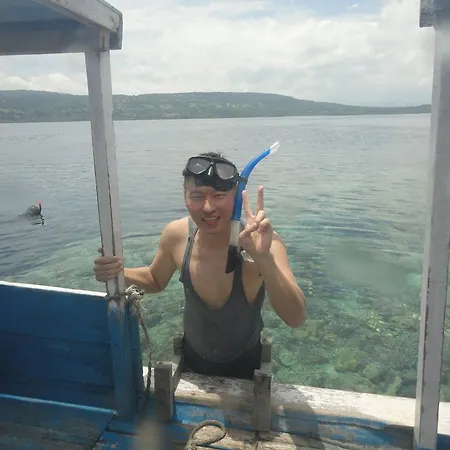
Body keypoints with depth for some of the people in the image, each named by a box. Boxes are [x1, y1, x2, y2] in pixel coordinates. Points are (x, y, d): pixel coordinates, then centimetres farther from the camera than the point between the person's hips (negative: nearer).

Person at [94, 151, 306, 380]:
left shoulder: (261, 240, -33)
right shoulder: (176, 234, -21)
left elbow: (295, 318, -41)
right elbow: (155, 280, -1)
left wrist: (264, 259, -57)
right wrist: (118, 273, -22)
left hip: (244, 365, -2)